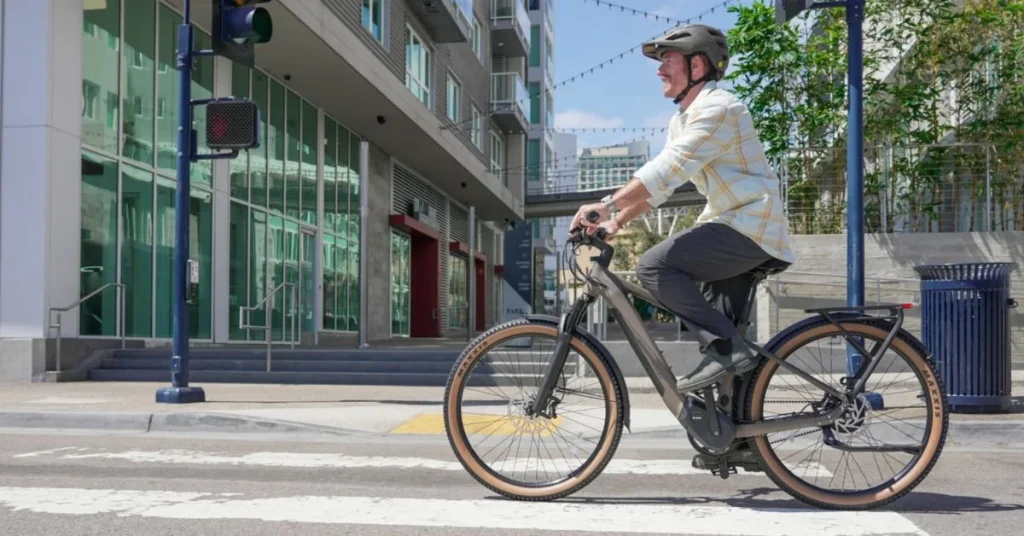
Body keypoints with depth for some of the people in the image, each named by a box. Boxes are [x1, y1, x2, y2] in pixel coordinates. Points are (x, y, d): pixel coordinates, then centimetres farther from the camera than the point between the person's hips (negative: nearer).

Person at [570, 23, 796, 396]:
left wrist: (608, 205, -30)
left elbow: (668, 169, -27)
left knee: (654, 266, -22)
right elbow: (658, 182, 13)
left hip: (750, 228, -10)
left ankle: (726, 348, -20)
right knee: (717, 329, 12)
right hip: (733, 227, 10)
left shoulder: (717, 107, -15)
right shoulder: (682, 120, 16)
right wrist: (615, 222, 2)